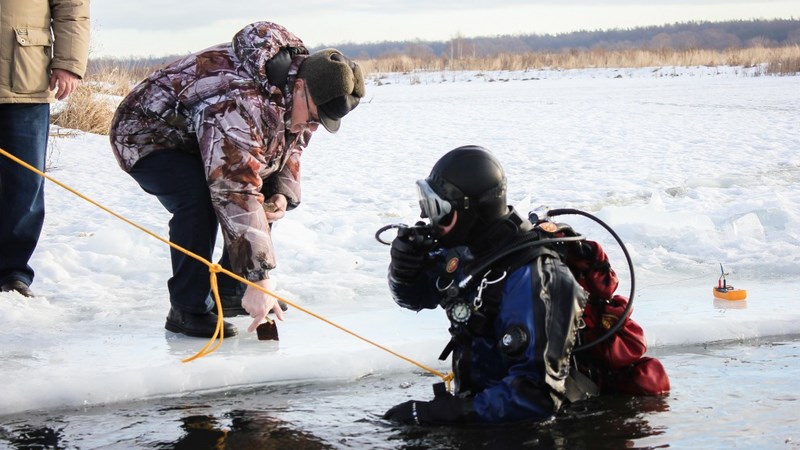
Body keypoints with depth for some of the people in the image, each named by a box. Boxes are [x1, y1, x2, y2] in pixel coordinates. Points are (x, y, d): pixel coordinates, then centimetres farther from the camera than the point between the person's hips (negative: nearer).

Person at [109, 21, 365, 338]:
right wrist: (258, 281, -46)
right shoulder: (242, 103, -41)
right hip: (148, 136, -9)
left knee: (265, 194, 0)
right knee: (200, 199, -33)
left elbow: (290, 148, 9)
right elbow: (236, 195, -45)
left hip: (198, 140, 9)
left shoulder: (302, 99, -11)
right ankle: (187, 310, -21)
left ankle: (228, 291, 11)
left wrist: (282, 194, -14)